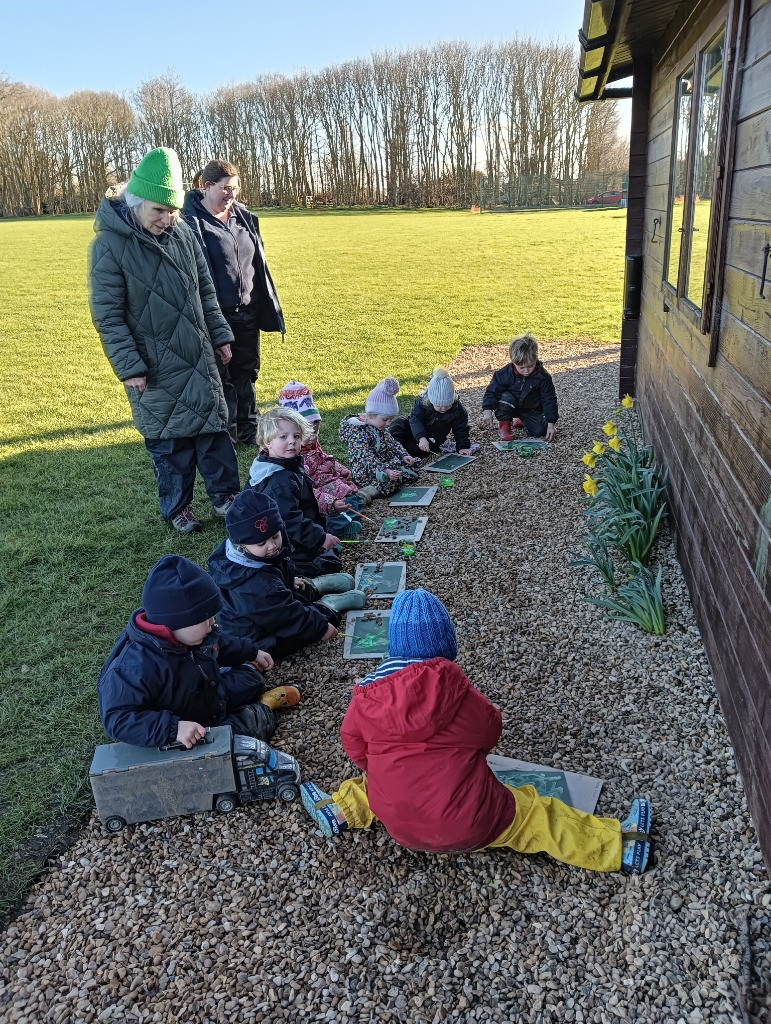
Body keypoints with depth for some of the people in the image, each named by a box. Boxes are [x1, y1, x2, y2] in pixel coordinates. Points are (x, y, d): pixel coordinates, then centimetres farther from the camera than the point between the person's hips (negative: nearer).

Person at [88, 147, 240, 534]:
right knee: (168, 439, 6)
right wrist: (128, 366, -16)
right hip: (154, 367, -4)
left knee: (213, 426, 8)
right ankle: (177, 508, 22)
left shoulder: (182, 232, 1)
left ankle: (224, 496, 23)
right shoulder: (109, 245, -13)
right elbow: (107, 315, -12)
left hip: (198, 357, 4)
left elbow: (205, 291, 11)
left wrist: (220, 335, 11)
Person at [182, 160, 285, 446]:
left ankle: (248, 430, 27)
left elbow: (258, 265, 13)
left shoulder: (244, 217, 8)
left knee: (246, 373, 14)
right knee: (221, 377, 5)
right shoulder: (192, 221, -11)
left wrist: (269, 308, 13)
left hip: (247, 313, 6)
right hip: (216, 315, -6)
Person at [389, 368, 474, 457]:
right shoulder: (422, 401, -23)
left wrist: (462, 447, -22)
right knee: (398, 424, -24)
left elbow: (461, 429, -11)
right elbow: (415, 419, -33)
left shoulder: (457, 409, -21)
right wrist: (421, 437, -48)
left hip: (433, 439, -1)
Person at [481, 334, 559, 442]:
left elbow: (549, 400, -14)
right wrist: (487, 411, -30)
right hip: (512, 405, -2)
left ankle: (521, 421, 17)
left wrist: (551, 424, -20)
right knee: (505, 398, -34)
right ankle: (504, 426, -10)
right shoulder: (505, 374, -23)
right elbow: (492, 391, -15)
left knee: (539, 431, -16)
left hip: (532, 409, 2)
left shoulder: (543, 376, -20)